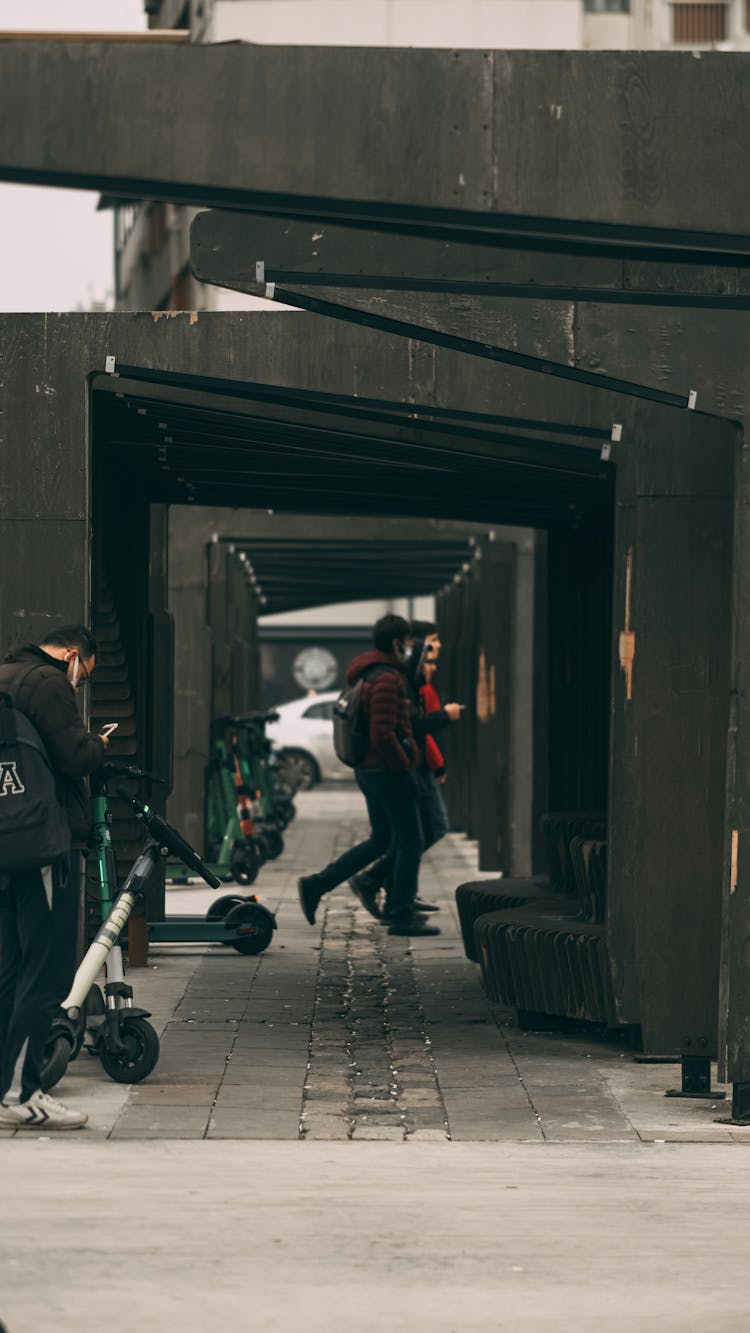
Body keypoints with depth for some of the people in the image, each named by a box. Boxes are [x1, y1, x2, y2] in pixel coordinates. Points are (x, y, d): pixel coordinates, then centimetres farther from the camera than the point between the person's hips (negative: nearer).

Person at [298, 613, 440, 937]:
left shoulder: (369, 676, 14)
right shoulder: (387, 680, -18)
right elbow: (383, 735, -25)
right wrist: (404, 766, -15)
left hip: (368, 769, 10)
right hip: (388, 771, -10)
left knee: (380, 841, 18)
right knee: (410, 841, 0)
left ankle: (316, 885, 13)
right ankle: (402, 917, 3)